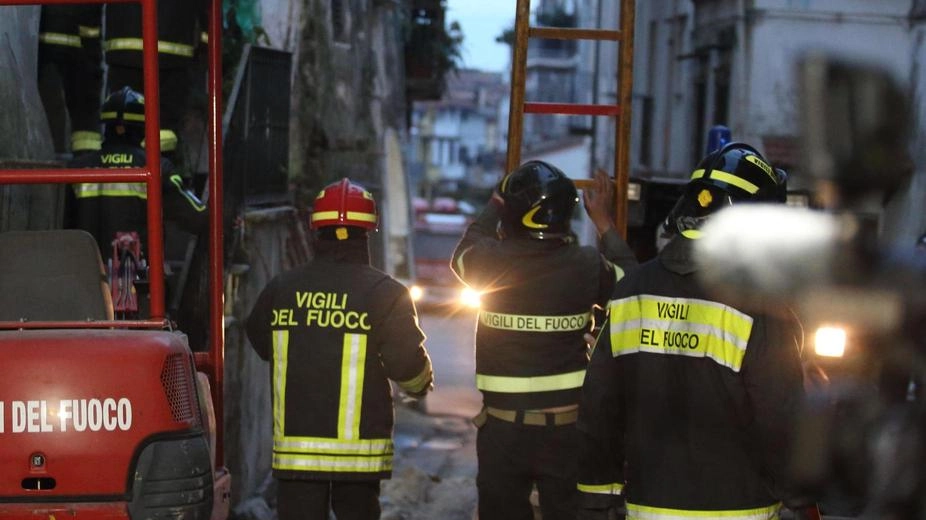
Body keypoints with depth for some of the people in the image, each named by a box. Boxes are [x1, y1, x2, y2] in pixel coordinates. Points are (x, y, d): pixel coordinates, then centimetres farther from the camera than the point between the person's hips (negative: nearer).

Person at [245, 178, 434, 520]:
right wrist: (421, 386, 14)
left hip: (295, 445, 1)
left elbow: (261, 343, 19)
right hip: (360, 447, -1)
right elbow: (408, 364, -10)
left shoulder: (280, 289, 2)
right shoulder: (384, 293, -7)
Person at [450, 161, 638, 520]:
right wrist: (603, 221, 24)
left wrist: (494, 205, 30)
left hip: (503, 427, 0)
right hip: (567, 426, 0)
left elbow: (463, 252, 16)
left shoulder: (489, 261, -9)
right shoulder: (587, 266, -9)